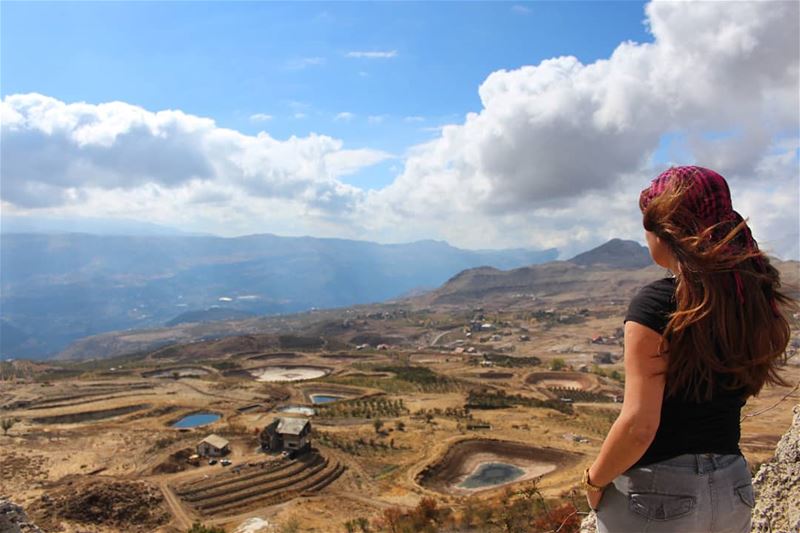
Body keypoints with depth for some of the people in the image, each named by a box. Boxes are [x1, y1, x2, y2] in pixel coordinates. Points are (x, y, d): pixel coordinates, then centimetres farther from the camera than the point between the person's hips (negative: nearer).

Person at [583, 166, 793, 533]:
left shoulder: (655, 303, -21)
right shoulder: (755, 296, -3)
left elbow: (639, 425, -24)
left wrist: (594, 481, -7)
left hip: (657, 492, -6)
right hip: (732, 488, 6)